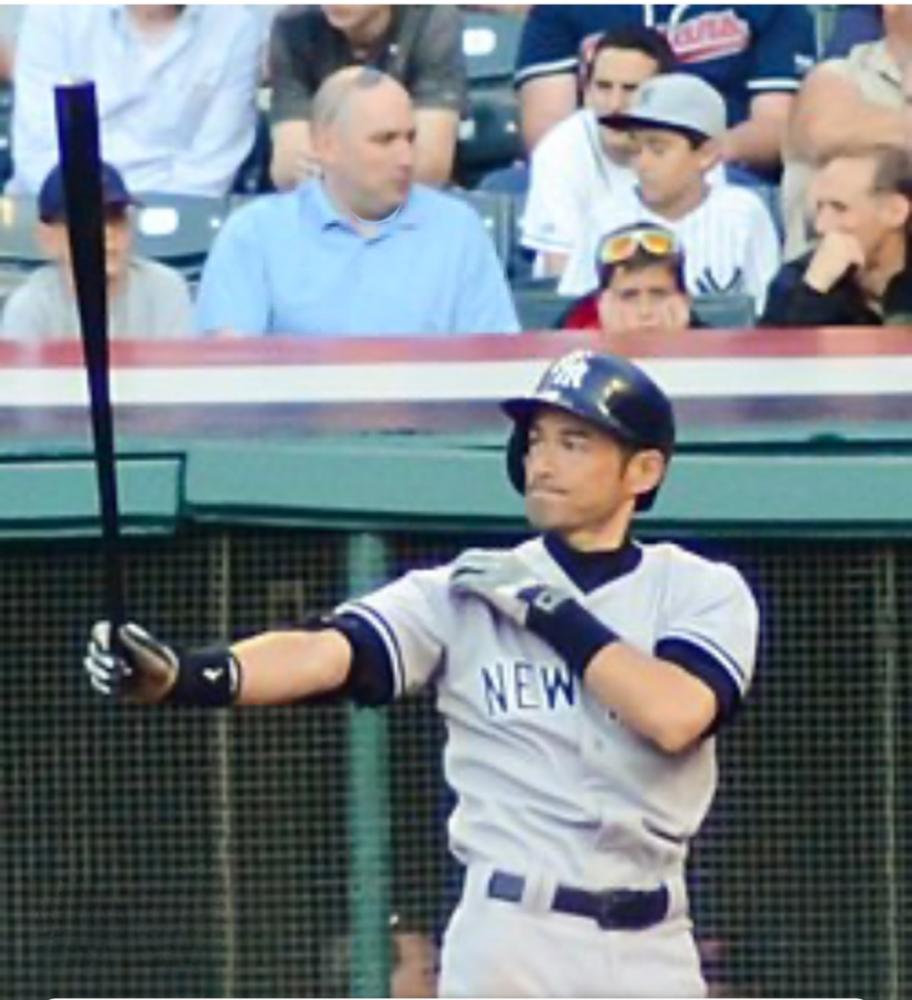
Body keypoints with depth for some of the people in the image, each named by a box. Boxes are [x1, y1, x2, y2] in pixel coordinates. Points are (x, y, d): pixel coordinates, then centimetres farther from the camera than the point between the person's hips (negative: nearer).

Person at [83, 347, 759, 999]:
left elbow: (675, 716, -18)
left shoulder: (703, 591, 2)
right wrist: (182, 674, -31)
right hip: (512, 938, -1)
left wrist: (549, 609, -12)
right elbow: (325, 653, -14)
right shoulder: (466, 591, 2)